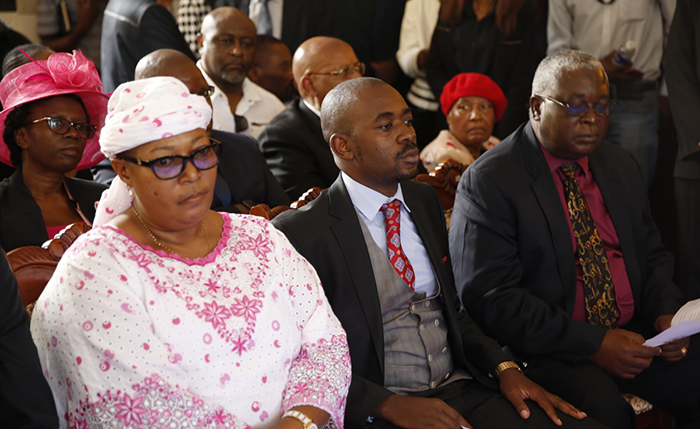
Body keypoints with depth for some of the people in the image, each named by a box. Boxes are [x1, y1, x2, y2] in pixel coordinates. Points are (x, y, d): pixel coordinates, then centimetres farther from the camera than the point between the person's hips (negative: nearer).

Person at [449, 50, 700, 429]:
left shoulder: (621, 166, 14)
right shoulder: (488, 181, -8)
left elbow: (653, 256, 21)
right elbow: (489, 297, -15)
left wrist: (666, 313, -2)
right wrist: (592, 343, -20)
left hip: (635, 334, 7)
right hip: (549, 348, -6)